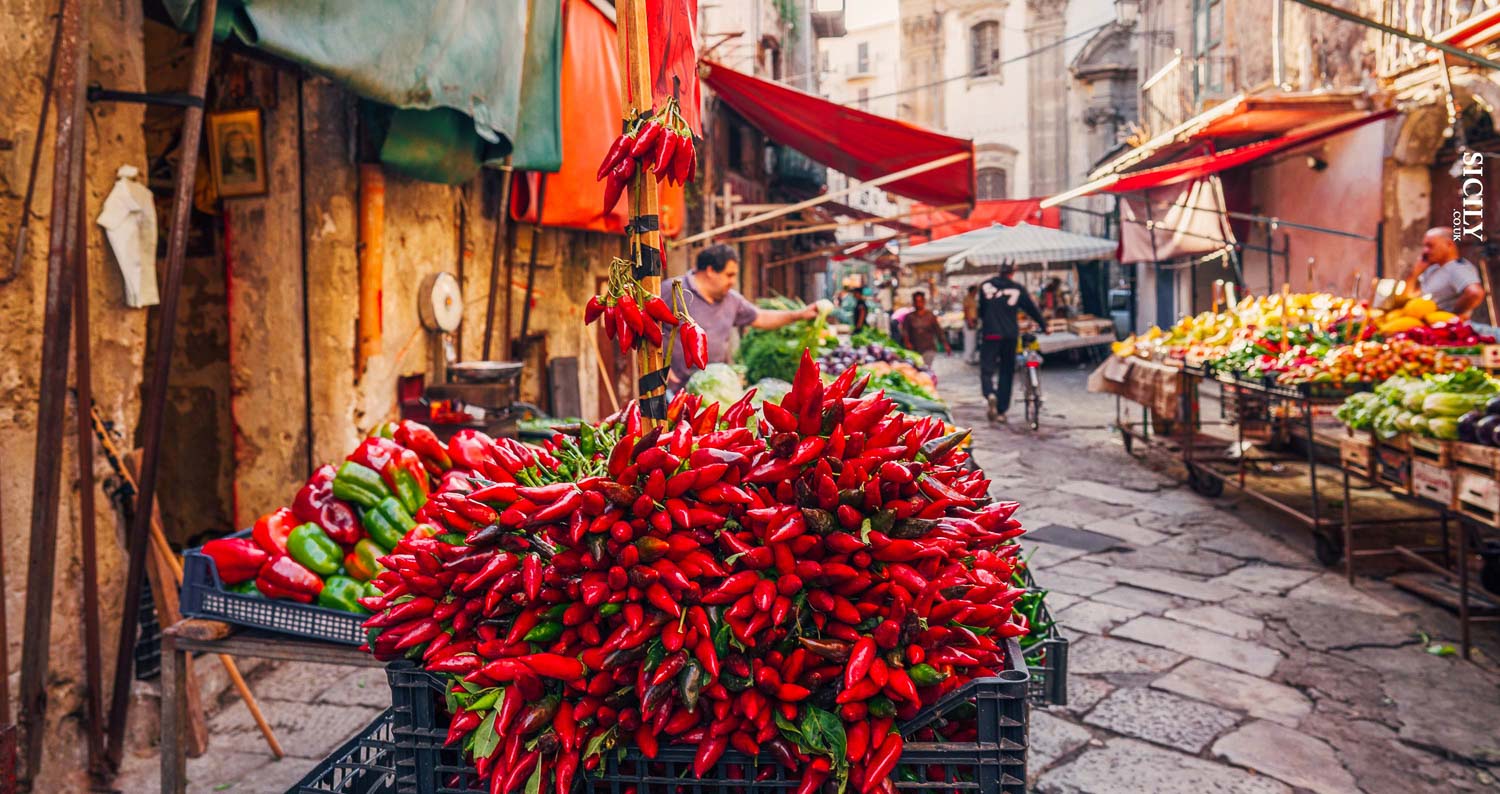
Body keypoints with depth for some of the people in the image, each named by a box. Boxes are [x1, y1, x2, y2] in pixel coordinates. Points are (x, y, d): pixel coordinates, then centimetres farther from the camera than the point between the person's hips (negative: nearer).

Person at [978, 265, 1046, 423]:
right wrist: (1044, 325, 19)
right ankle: (1001, 410, 10)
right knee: (1006, 372, 10)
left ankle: (990, 394, -32)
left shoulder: (986, 286, 5)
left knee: (987, 368, 0)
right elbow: (1032, 308, 7)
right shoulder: (1018, 288, 2)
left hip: (991, 333, -1)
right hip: (1011, 334, 1)